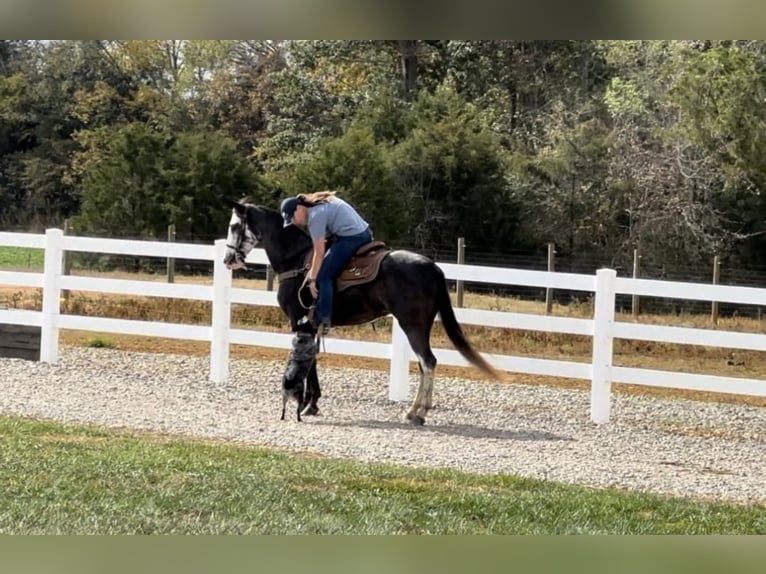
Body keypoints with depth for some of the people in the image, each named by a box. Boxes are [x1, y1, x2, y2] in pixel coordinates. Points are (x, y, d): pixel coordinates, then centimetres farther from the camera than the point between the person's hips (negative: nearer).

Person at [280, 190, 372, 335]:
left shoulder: (315, 216, -13)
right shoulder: (321, 203, 15)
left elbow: (319, 253, -14)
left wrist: (312, 279, -9)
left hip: (351, 239, -11)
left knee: (324, 276, -8)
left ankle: (323, 319, -10)